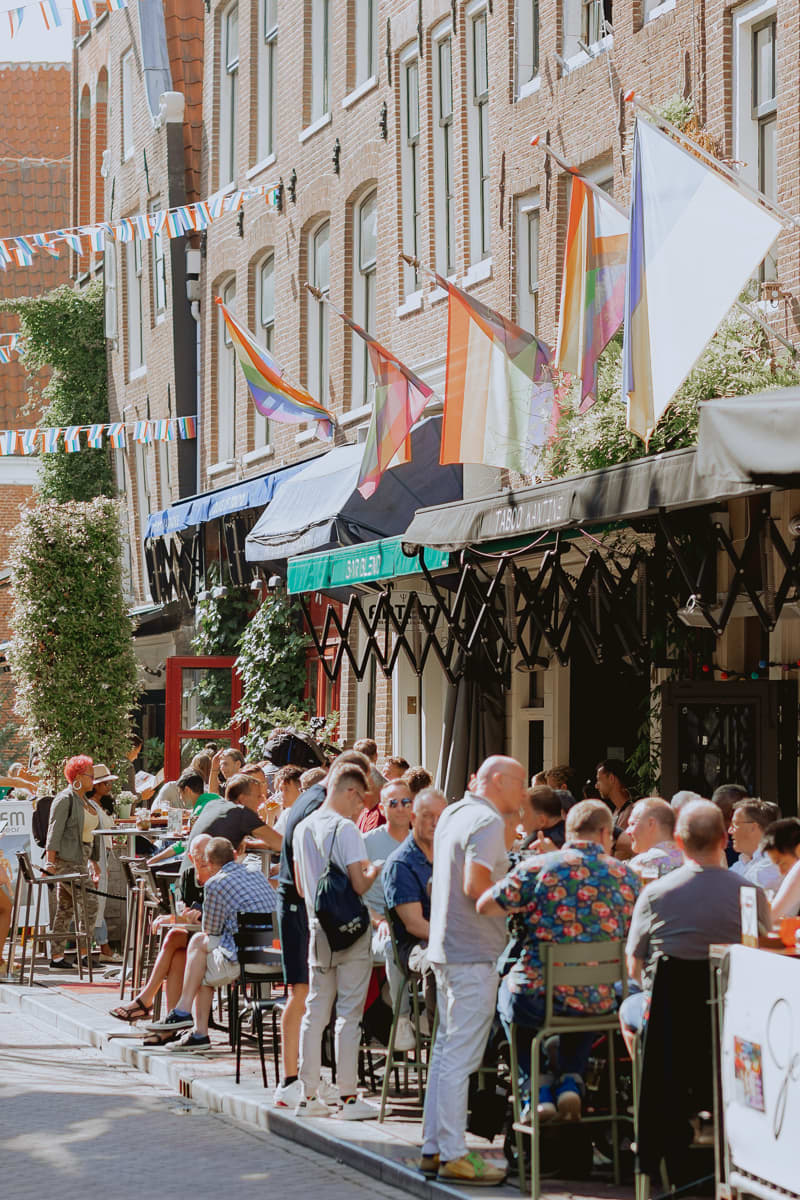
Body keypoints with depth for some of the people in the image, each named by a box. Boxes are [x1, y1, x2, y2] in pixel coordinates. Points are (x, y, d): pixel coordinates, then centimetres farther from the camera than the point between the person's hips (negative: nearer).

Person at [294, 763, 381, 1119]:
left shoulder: (303, 829, 9)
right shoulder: (346, 829, -14)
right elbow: (359, 886, -19)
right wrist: (373, 872, 0)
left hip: (317, 929, 7)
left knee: (315, 1010, 10)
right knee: (349, 1012, -2)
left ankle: (309, 1096, 11)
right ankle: (349, 1096, -1)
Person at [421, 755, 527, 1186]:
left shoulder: (452, 815, 15)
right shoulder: (488, 822, -14)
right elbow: (475, 885, -24)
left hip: (445, 947, 10)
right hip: (473, 952, -10)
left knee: (446, 1049, 14)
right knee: (461, 1056, -7)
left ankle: (433, 1148, 19)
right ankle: (453, 1155, -5)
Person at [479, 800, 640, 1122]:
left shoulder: (537, 867, -9)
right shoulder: (627, 876, 0)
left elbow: (483, 906, -4)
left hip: (537, 998, -2)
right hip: (600, 1003, 2)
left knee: (507, 991, 34)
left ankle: (538, 1086, 23)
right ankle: (571, 1080, 21)